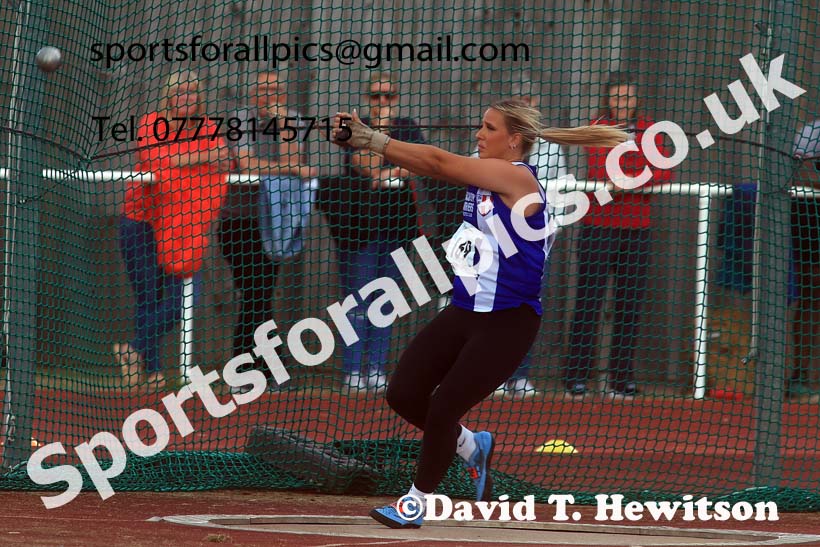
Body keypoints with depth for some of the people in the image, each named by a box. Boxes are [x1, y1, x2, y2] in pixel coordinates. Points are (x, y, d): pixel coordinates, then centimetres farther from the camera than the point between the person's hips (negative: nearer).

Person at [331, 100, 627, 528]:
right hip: (464, 312, 8)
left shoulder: (517, 178, -16)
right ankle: (471, 446, 28)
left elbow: (439, 163, -20)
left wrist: (371, 140, -20)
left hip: (507, 324, -8)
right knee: (403, 394, 1)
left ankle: (416, 504, 12)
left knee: (443, 408, -6)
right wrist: (365, 139, -18)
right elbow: (435, 165, -4)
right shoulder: (482, 173, 8)